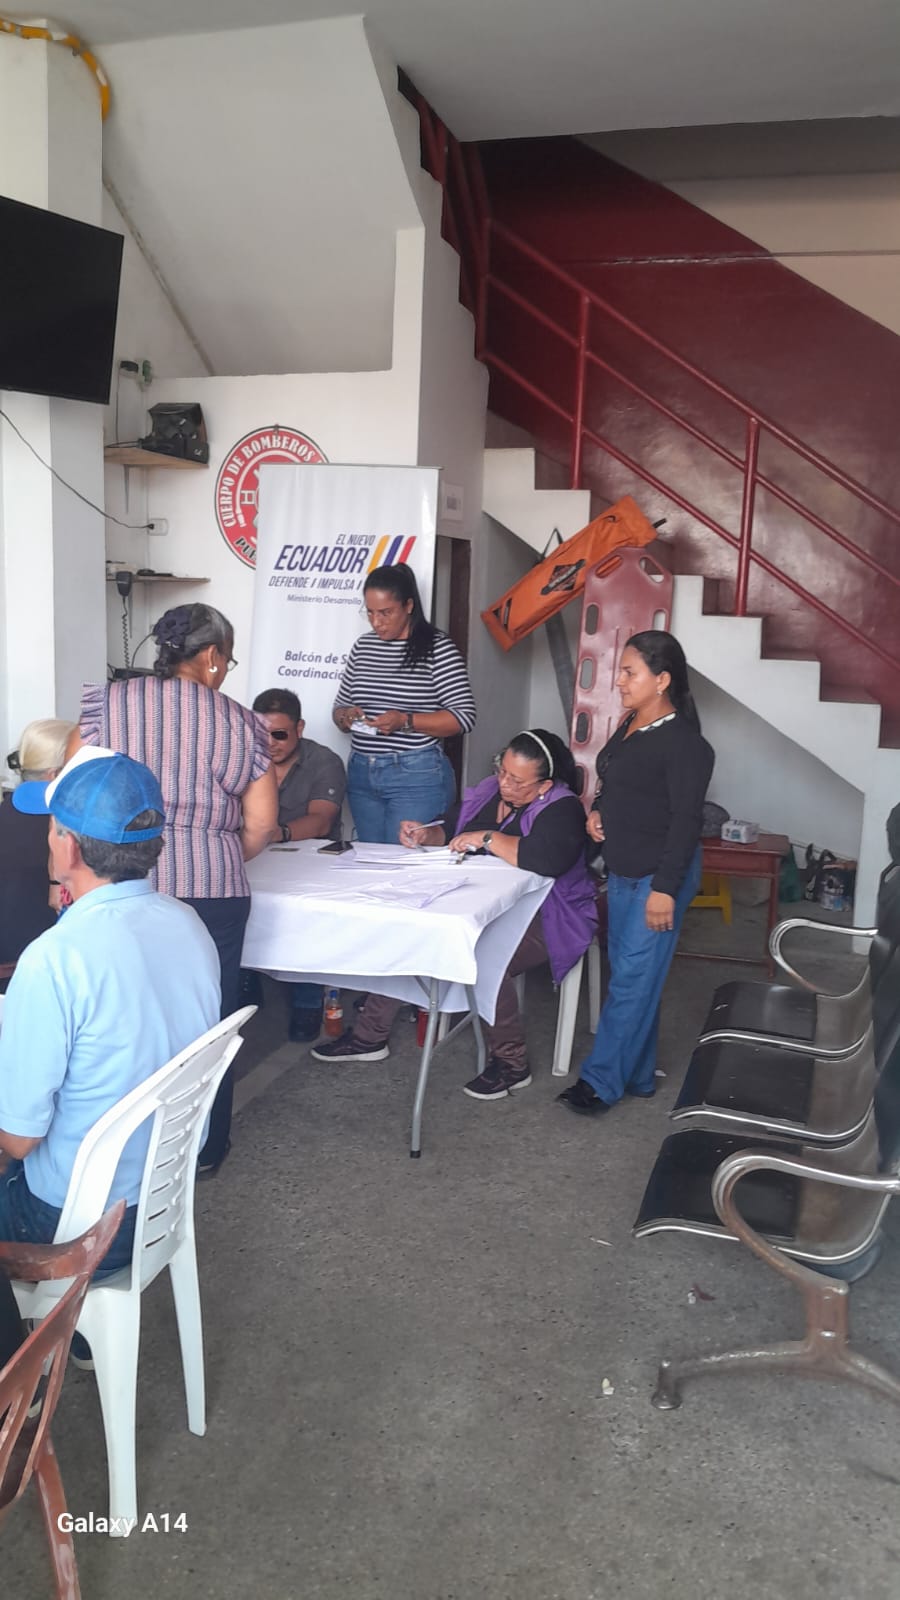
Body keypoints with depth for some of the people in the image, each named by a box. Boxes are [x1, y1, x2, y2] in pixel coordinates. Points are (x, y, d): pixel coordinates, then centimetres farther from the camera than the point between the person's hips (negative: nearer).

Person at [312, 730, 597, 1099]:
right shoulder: (487, 792, 7)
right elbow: (449, 830, 20)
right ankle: (369, 1036, 8)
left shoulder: (562, 809, -16)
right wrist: (424, 834, -3)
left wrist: (488, 838, -25)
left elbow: (549, 859, -35)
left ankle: (512, 1064, -15)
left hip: (539, 919, -8)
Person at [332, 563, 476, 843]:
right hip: (361, 774, 5)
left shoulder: (438, 648, -6)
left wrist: (405, 721, -21)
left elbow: (464, 717, -11)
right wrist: (347, 717, -7)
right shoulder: (362, 647, 10)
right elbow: (339, 707, 17)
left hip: (417, 776, -5)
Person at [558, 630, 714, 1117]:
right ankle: (636, 1077, 25)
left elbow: (686, 819, -19)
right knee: (630, 974, 14)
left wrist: (665, 889, -21)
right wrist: (597, 812, 3)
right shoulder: (630, 725, 9)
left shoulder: (683, 742, -16)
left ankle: (600, 1081, 5)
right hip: (623, 871, 9)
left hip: (657, 877, -9)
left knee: (631, 979, -4)